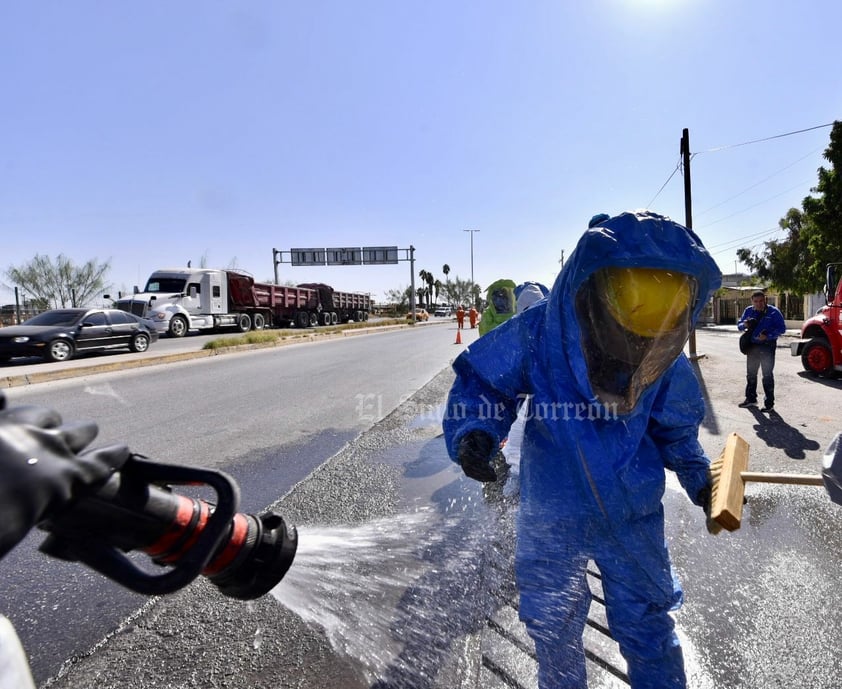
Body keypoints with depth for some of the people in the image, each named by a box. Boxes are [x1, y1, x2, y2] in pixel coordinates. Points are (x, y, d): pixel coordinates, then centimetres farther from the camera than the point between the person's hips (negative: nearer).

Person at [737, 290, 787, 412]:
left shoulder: (773, 312, -8)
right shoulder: (748, 311, 6)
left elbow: (782, 328, -10)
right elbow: (739, 324, 14)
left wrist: (768, 336, -24)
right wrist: (744, 325, -10)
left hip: (767, 346, -5)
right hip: (752, 346, 6)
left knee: (767, 375, -2)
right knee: (751, 373, 15)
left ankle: (769, 403, 6)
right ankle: (751, 399, 29)